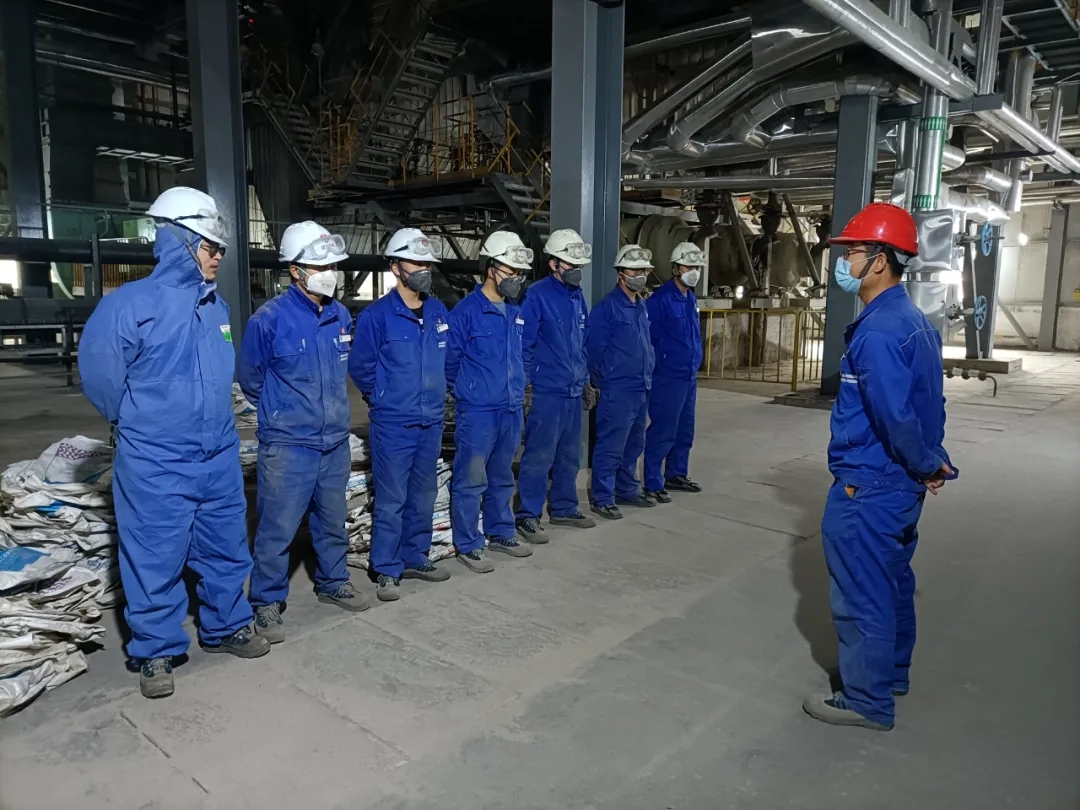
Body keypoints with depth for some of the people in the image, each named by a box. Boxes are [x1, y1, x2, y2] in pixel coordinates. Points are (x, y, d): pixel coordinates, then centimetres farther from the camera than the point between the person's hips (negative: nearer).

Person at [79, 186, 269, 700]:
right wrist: (140, 425, 5)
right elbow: (98, 372, -6)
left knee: (226, 549, 17)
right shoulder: (130, 304, -14)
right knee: (156, 561, 6)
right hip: (156, 465, -6)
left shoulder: (215, 306, 5)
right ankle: (155, 652, 25)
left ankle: (225, 627, 36)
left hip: (220, 456, 6)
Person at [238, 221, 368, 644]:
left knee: (332, 520, 18)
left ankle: (333, 582, 37)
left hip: (336, 441, 6)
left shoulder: (341, 316, 3)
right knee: (278, 526, 1)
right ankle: (267, 602, 18)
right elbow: (250, 378, 0)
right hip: (287, 445, -5)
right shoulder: (269, 319, -14)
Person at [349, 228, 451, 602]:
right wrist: (383, 399, 6)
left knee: (423, 496, 15)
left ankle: (415, 558, 30)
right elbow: (360, 367, -3)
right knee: (391, 500, 1)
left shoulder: (440, 312, 5)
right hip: (393, 424, -6)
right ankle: (387, 570, 14)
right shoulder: (376, 316, -12)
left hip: (432, 421, 6)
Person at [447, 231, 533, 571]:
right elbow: (449, 359, -8)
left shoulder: (515, 313, 10)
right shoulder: (466, 311, -13)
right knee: (471, 480, 1)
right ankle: (468, 545, 13)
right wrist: (466, 389, 3)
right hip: (477, 412, -7)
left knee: (502, 478, 18)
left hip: (511, 409, 7)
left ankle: (501, 533, 33)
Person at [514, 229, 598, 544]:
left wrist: (586, 381, 20)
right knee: (539, 456, -3)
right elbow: (523, 345, -14)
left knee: (569, 455, 16)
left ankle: (564, 508, 30)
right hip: (546, 392, -8)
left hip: (573, 392, 8)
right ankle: (528, 516, 8)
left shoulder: (578, 297, 13)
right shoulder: (537, 296, -12)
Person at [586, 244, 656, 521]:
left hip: (642, 388, 8)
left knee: (634, 444, 17)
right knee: (610, 447, -2)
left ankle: (628, 490, 31)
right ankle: (602, 499, 7)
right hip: (618, 390, -8)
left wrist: (648, 374, 17)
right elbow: (593, 347, -12)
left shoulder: (642, 306, 12)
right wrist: (604, 380, -5)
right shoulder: (608, 306, -13)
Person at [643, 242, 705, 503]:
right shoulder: (660, 299, -15)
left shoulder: (691, 298, 12)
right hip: (668, 378, -9)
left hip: (690, 376, 9)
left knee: (684, 430, 16)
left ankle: (676, 474, 30)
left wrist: (693, 364, 18)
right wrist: (657, 368, -11)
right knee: (662, 432, -4)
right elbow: (649, 339, -15)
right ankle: (653, 484, 5)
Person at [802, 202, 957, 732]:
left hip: (869, 488, -10)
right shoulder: (914, 321, 9)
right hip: (901, 485, 10)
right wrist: (929, 464, 8)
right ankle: (891, 675, 39)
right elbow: (926, 404, 11)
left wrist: (926, 466, -13)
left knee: (861, 594, 3)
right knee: (892, 584, 22)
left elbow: (895, 416, -28)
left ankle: (867, 701, 18)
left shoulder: (878, 332, -23)